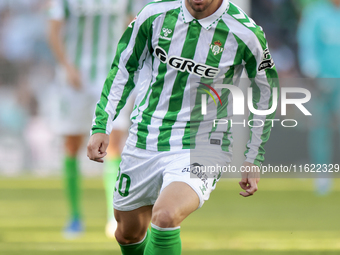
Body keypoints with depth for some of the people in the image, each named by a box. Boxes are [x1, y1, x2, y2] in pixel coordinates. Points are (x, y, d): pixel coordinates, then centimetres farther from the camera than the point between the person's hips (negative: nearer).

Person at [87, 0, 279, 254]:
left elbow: (266, 90, 3)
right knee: (129, 232, 14)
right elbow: (124, 67, 9)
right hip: (144, 142, 4)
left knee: (165, 216, -31)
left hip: (201, 147, -4)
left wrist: (254, 160, 6)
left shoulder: (245, 33, -12)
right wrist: (101, 126, 2)